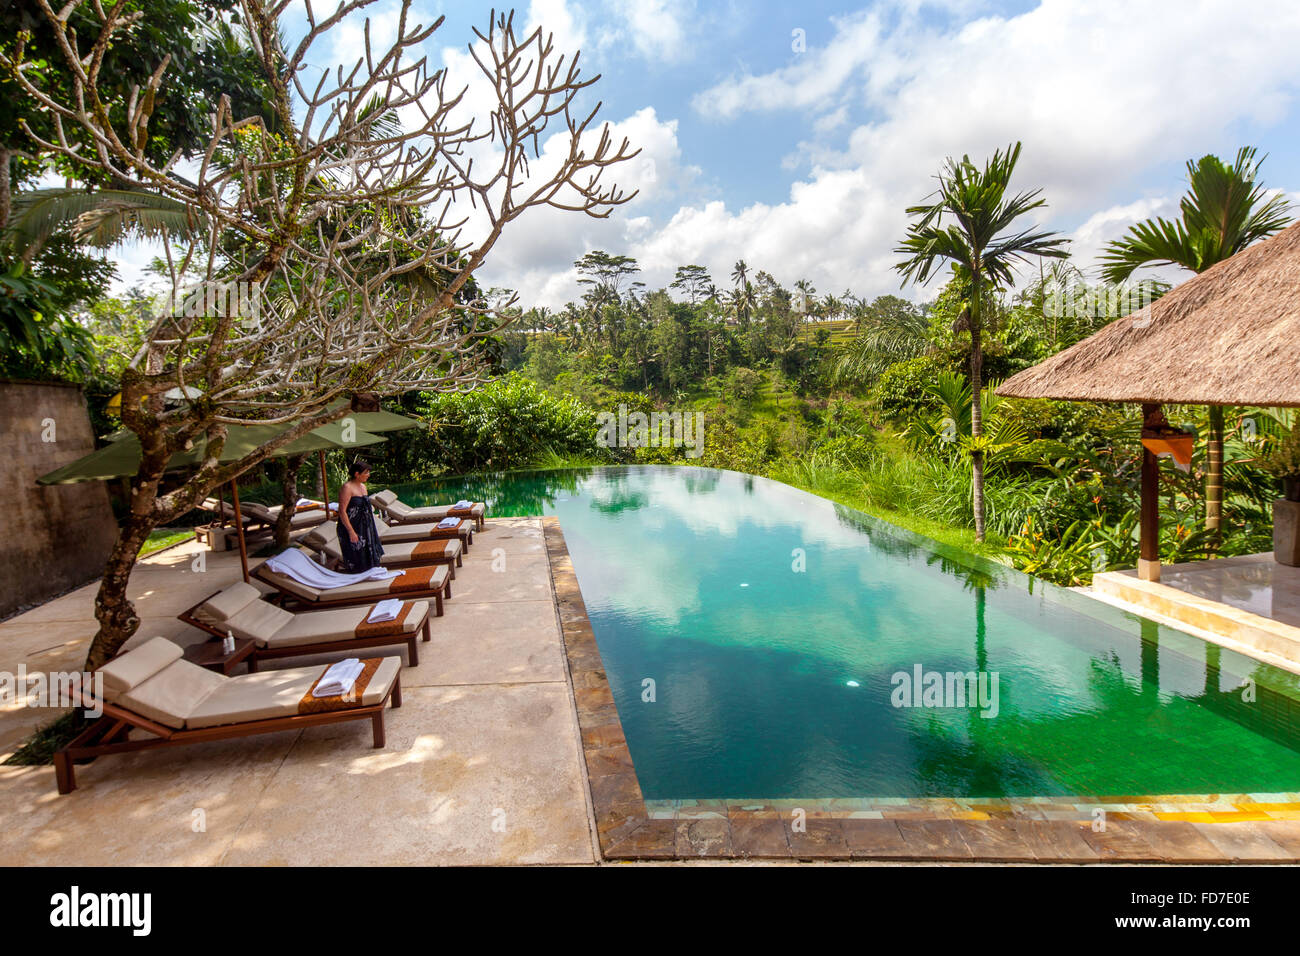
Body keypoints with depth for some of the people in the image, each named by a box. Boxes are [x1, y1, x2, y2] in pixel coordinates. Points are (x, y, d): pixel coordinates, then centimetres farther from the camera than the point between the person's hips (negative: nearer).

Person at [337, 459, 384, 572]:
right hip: (352, 528, -9)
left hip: (365, 528, 9)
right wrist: (351, 532, -23)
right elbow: (342, 512, -22)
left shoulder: (363, 486, 9)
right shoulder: (347, 488, -18)